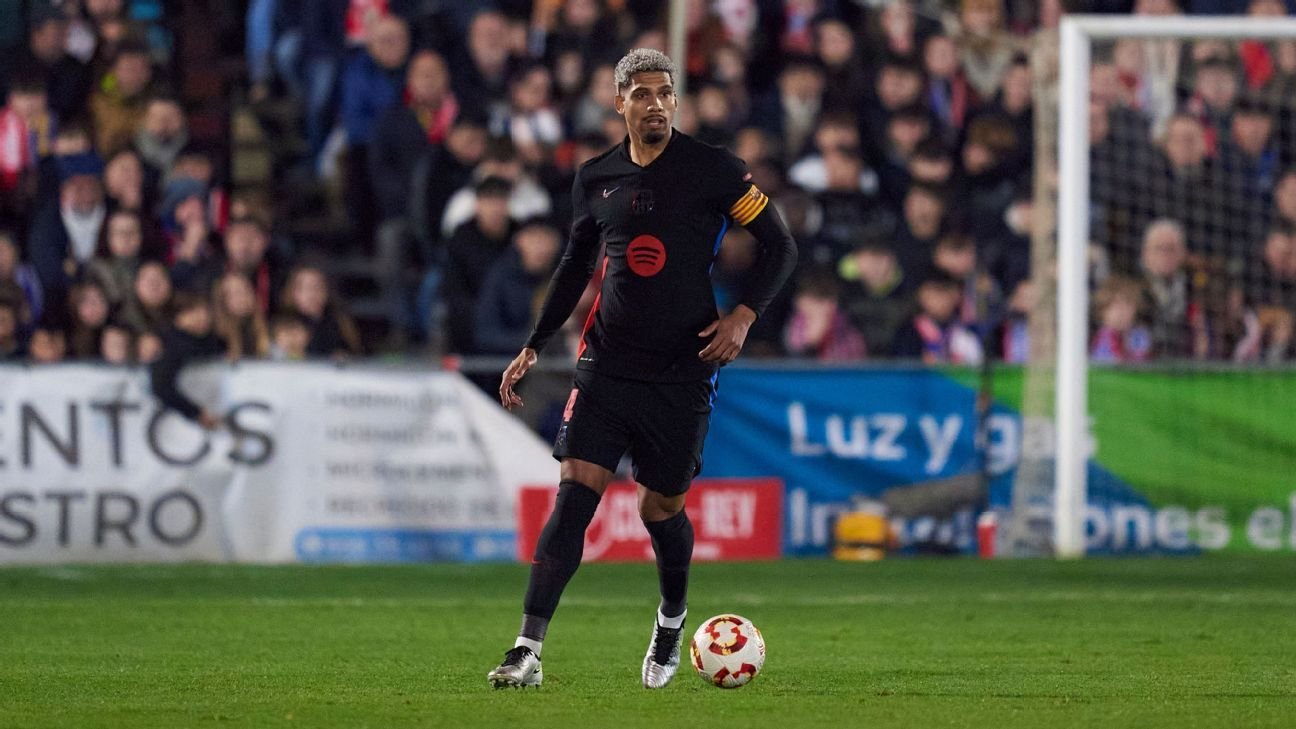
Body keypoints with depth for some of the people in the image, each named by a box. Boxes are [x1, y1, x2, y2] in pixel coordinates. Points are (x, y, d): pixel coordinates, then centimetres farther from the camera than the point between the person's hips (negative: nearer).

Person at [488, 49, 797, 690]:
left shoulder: (712, 170, -4)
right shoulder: (595, 179, 7)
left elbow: (780, 246, 1)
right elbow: (574, 266, 21)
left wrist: (743, 315, -12)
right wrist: (533, 347, 17)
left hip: (682, 372, -2)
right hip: (606, 365, 2)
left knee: (662, 509, 6)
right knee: (573, 494, -11)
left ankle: (672, 622, 37)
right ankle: (528, 650, -16)